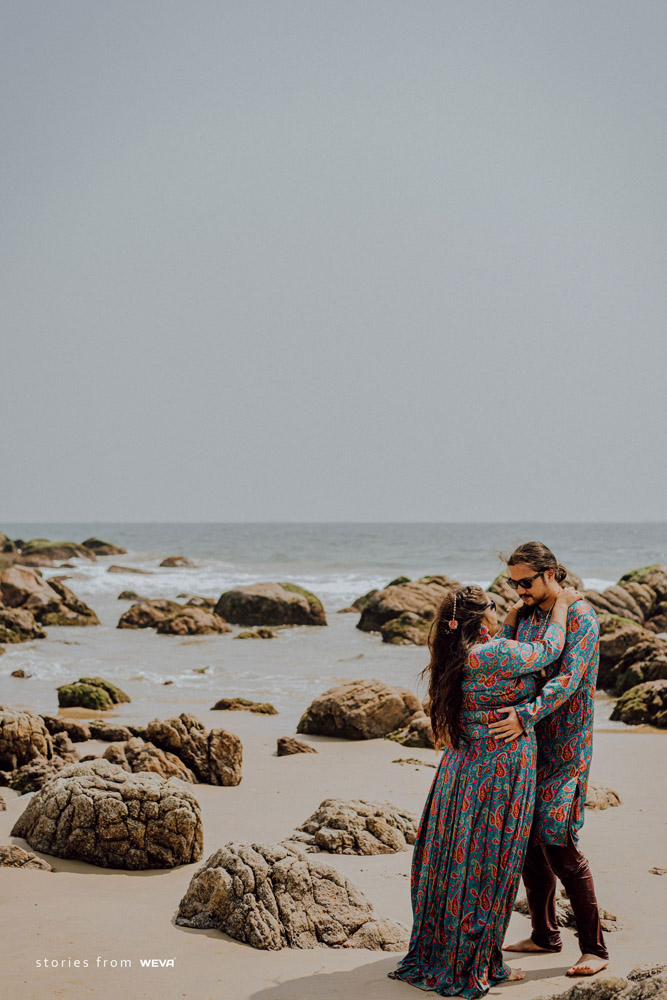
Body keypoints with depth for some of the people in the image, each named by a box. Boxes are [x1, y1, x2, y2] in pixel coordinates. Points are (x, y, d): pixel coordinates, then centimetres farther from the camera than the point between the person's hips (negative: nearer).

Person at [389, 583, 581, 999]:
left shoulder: (457, 660, 4)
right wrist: (562, 602, 10)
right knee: (489, 866, 2)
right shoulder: (500, 654, -19)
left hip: (463, 770, 8)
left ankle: (438, 953, 25)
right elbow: (550, 648, -5)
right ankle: (478, 965, 12)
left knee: (457, 859, 15)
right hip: (500, 771, -8)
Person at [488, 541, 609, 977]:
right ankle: (545, 934, 26)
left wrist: (524, 715, -36)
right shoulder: (521, 617, 12)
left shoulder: (580, 616, -12)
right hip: (527, 744, 7)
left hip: (564, 748, -7)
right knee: (528, 840, 11)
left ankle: (595, 948, 0)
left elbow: (568, 679, -23)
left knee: (559, 844, -10)